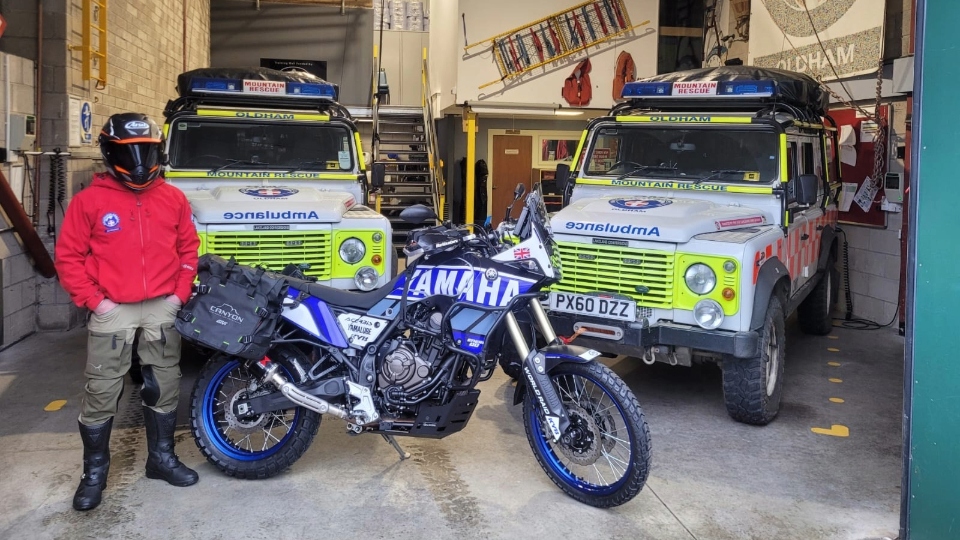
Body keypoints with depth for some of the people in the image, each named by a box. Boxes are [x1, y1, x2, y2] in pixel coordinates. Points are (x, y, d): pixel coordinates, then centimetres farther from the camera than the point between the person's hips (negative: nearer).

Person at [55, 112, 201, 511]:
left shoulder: (173, 199, 5)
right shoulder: (90, 200, -5)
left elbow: (188, 249, 11)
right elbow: (68, 257, -3)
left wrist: (180, 293, 1)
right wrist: (93, 300, -10)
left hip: (162, 309, 3)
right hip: (113, 311, -3)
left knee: (165, 386, 12)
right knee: (101, 392, 1)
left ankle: (162, 457, 28)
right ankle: (94, 471, 17)